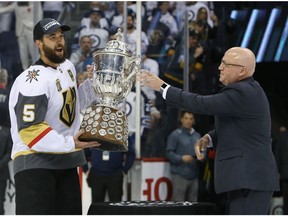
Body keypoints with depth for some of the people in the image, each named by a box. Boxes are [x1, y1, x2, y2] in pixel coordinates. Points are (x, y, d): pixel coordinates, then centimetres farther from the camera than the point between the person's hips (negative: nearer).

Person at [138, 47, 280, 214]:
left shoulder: (242, 93, -17)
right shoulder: (249, 90, 16)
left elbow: (201, 104, -20)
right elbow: (230, 128, 24)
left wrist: (162, 87, -13)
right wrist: (208, 138, 4)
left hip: (249, 179, -11)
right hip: (246, 177, 11)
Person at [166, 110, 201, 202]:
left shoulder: (197, 136, 16)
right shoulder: (175, 135, -2)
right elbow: (169, 153, -7)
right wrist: (182, 158, -22)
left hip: (194, 176, 6)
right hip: (180, 175, -6)